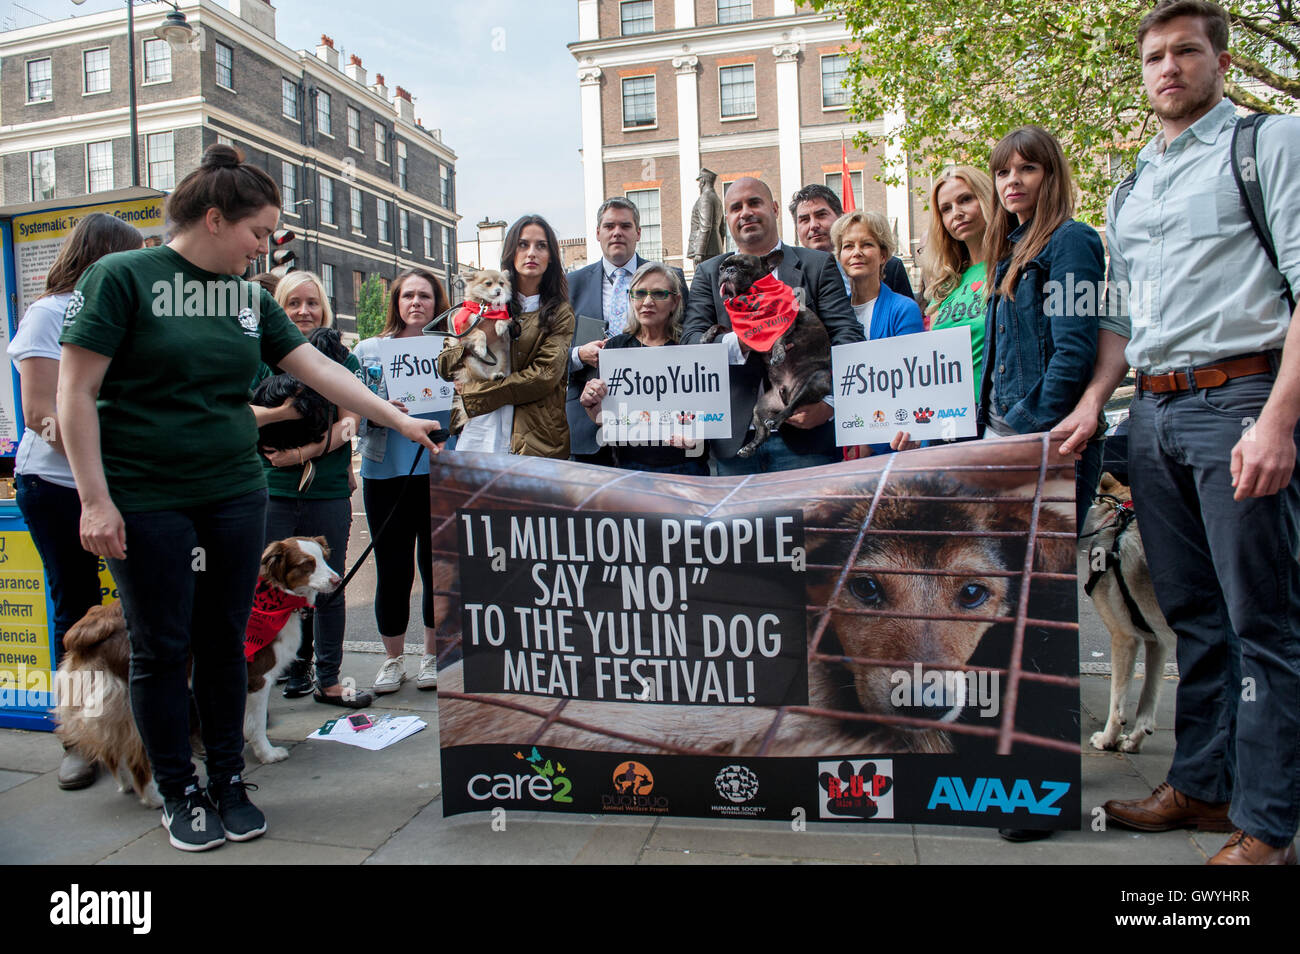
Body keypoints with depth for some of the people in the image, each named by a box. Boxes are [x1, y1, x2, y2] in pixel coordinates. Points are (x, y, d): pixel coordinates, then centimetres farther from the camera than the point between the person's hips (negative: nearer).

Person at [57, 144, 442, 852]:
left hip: (235, 498, 5)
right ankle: (179, 795, 23)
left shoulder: (249, 297, 10)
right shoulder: (122, 277, -7)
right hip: (146, 503, -4)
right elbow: (76, 391, -9)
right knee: (161, 650, 6)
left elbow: (319, 369, 10)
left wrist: (400, 420, 6)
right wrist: (96, 500, -12)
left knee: (225, 643, 11)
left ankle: (229, 782, 26)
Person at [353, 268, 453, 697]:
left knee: (437, 565, 5)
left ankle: (433, 656, 22)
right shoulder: (368, 350, 9)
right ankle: (392, 660, 21)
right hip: (386, 473, 1)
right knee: (392, 569, 4)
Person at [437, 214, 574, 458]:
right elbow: (445, 365, 9)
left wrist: (476, 394, -7)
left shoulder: (560, 313, 8)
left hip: (533, 439, -2)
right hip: (477, 436, 2)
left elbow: (545, 375, -7)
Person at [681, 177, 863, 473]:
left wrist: (830, 401, -16)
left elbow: (848, 336, -1)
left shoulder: (818, 265, 8)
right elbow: (691, 338, 0)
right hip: (734, 441, 2)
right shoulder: (709, 273, 14)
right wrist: (738, 340, -20)